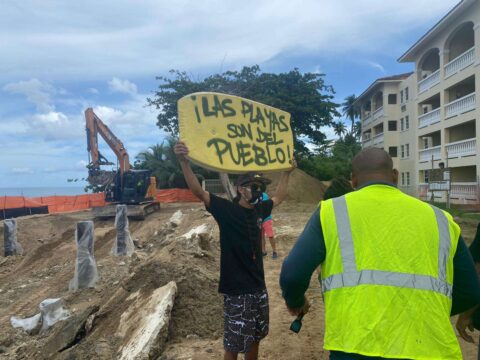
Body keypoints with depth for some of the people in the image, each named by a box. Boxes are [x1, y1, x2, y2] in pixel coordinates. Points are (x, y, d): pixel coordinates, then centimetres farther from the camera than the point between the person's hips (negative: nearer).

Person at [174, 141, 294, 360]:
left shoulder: (258, 210, 5)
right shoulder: (227, 210, -13)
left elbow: (278, 197, 24)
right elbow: (198, 191, -25)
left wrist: (286, 172, 27)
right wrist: (184, 162, -38)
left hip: (258, 287, 6)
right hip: (236, 290, -6)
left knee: (255, 338, 20)